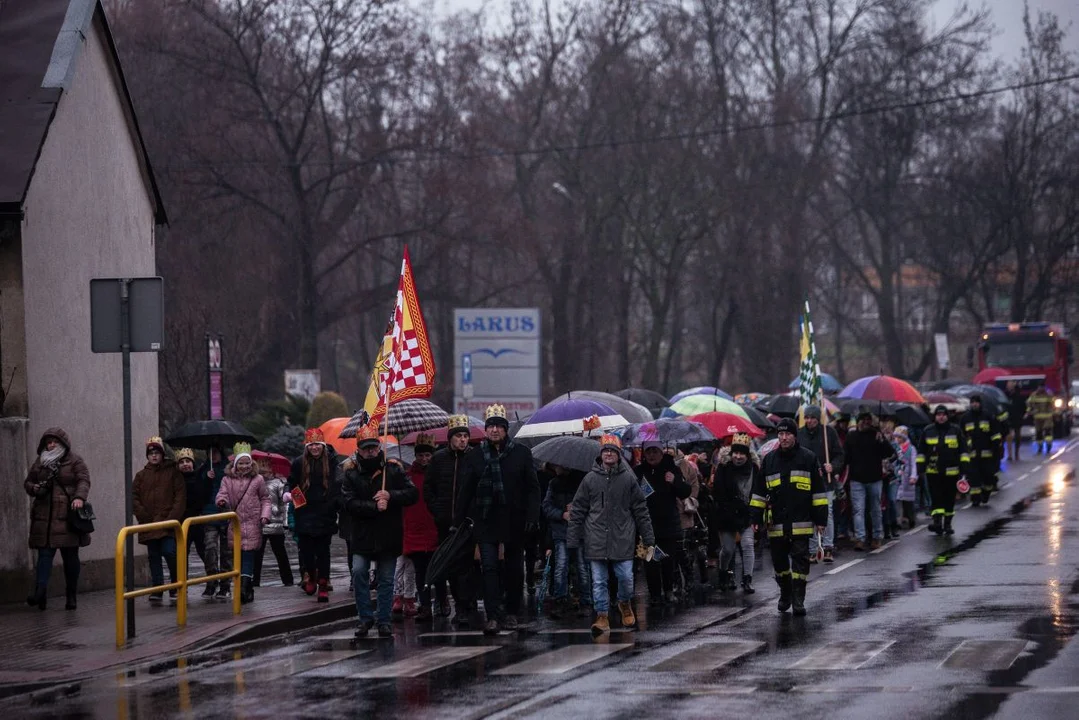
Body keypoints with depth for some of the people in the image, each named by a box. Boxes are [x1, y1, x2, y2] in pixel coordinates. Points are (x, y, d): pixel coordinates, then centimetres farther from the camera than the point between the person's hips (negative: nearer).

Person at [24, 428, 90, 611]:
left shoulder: (74, 462, 4)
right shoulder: (39, 462, 16)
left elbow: (84, 480, -9)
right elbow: (27, 482, 23)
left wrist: (79, 497, -29)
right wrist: (35, 489, -2)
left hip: (68, 516, -3)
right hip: (44, 517, 3)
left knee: (70, 556, 2)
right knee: (44, 553, -8)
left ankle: (71, 596, 9)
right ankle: (40, 591, -19)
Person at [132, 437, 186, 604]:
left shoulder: (173, 473, 4)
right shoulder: (141, 476, 11)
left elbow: (180, 496, -2)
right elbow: (134, 498, 7)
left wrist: (172, 518, -11)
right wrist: (145, 518, -5)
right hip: (149, 525, 4)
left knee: (170, 553, -15)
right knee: (154, 557, 5)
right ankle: (157, 589, 10)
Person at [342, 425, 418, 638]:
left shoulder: (393, 470, 4)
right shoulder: (350, 474, 1)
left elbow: (413, 493, -2)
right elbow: (350, 503, -11)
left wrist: (390, 496, -17)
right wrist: (374, 507, -22)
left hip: (389, 536, 1)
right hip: (362, 535, -1)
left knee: (386, 579, 6)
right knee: (359, 572, -13)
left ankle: (384, 621, 15)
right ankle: (365, 618, 0)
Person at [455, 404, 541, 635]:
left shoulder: (521, 453, 3)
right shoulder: (475, 456, 6)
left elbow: (532, 488, 1)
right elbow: (466, 491, 9)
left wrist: (532, 517, -9)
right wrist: (458, 521, 4)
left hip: (515, 521, 0)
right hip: (486, 522, 0)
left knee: (514, 570, 10)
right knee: (490, 568, -10)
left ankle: (511, 613, 24)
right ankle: (493, 617, -14)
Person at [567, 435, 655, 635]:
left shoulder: (629, 479, 5)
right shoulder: (590, 479, 6)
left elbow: (641, 511, 8)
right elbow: (577, 511, 8)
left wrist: (649, 539, 6)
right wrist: (572, 540, 4)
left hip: (623, 541, -1)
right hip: (596, 541, 1)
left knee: (625, 577, -2)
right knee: (599, 581, 0)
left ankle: (625, 604, 26)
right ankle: (602, 617, 6)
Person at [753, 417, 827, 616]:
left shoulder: (808, 458, 3)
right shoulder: (769, 460, 10)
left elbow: (818, 491, 4)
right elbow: (759, 491, 14)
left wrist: (820, 519, 0)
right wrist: (756, 517, 8)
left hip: (801, 523, -3)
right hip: (776, 523, 3)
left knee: (800, 560, -6)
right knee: (779, 560, 9)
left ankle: (798, 599, -3)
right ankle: (785, 593, 29)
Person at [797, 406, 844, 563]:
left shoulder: (829, 432, 2)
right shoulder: (799, 434, 6)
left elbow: (839, 455, 6)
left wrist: (833, 466, -13)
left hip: (826, 481, -1)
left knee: (827, 513, -4)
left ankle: (828, 547, 2)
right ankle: (812, 550, 6)